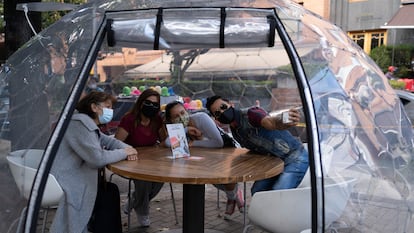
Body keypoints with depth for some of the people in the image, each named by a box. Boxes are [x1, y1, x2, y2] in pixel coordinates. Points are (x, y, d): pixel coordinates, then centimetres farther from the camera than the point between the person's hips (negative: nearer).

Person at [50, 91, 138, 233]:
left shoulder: (88, 123, 14)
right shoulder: (80, 123, -20)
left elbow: (108, 141, 20)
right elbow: (98, 158, -27)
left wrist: (127, 148, -2)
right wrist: (124, 153, -12)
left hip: (73, 175, 10)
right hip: (62, 180, -10)